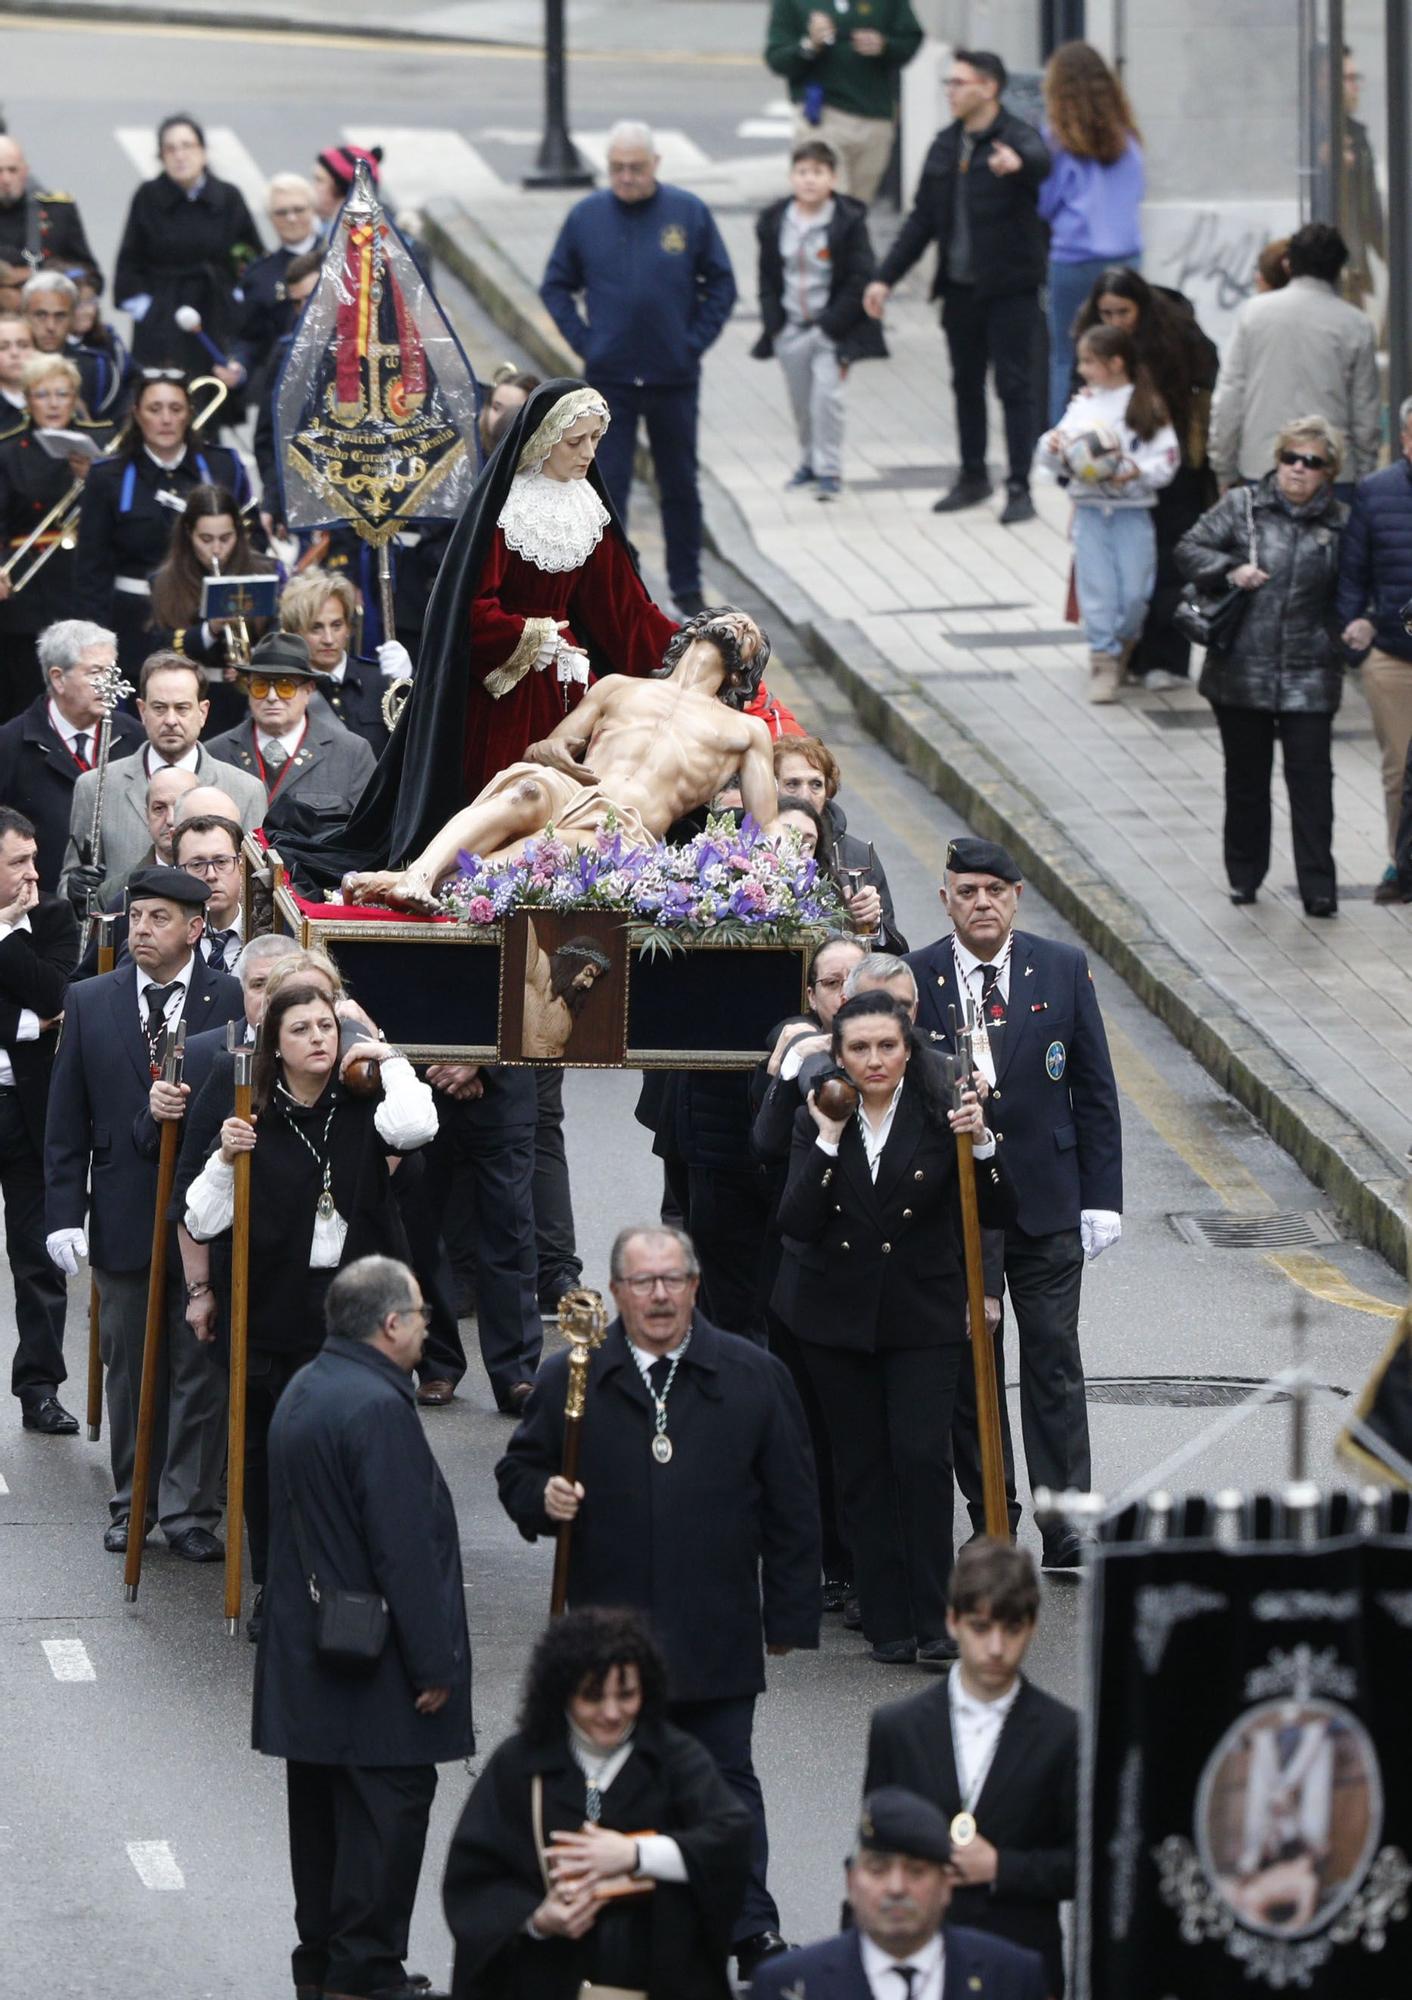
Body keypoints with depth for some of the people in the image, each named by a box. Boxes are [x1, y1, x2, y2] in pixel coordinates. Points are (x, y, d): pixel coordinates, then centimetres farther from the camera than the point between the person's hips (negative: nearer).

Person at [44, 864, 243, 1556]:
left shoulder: (235, 1003, -3)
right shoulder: (89, 1003, 4)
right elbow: (66, 1120, 5)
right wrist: (64, 1212, -3)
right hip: (122, 1212, 2)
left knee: (200, 1368, 1)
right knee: (129, 1367, 11)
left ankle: (188, 1508, 8)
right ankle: (132, 1504, 21)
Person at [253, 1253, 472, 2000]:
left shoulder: (302, 1393, 10)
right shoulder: (378, 1409, -21)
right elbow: (402, 1549, -22)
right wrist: (432, 1664, -17)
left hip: (306, 1652, 10)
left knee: (323, 1809, 15)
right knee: (388, 1806, -4)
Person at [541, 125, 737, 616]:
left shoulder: (689, 213, -3)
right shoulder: (586, 216, -1)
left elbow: (721, 285, 4)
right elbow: (556, 286, 8)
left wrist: (695, 341, -4)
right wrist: (583, 341, -2)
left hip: (675, 377, 0)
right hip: (609, 379, 0)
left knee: (680, 486, 12)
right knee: (607, 486, -3)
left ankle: (687, 588, 24)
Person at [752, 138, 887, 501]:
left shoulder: (848, 222, -9)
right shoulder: (774, 222, 3)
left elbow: (859, 279, -9)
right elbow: (768, 277, 10)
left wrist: (832, 323, -14)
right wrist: (773, 322, 0)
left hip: (831, 328, -4)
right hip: (790, 330, 4)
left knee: (825, 396, -14)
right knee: (801, 402, 12)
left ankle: (828, 469, -4)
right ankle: (810, 461, 31)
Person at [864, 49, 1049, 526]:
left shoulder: (1017, 138, -11)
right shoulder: (946, 146, 10)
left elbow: (1040, 159, -36)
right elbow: (922, 219, 15)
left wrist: (1017, 162, -61)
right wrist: (886, 276, 11)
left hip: (1009, 287, -7)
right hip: (959, 286, 7)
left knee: (1014, 387, -4)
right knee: (966, 384, 15)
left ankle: (1020, 488, 0)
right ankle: (973, 477, 27)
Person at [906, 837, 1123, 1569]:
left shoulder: (1063, 970, 1)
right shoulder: (913, 979, -3)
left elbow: (1094, 1090, 3)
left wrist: (1100, 1198, 0)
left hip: (1046, 1203, 0)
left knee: (1054, 1365, 4)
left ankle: (1067, 1532, 9)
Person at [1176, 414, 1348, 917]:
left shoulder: (1340, 525, 3)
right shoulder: (1242, 507, 2)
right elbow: (1189, 550, 2)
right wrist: (1230, 570, -13)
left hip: (1309, 680, -1)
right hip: (1242, 673, 1)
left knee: (1311, 778, -5)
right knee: (1246, 777, 12)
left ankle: (1318, 886, -2)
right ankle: (1244, 874, 27)